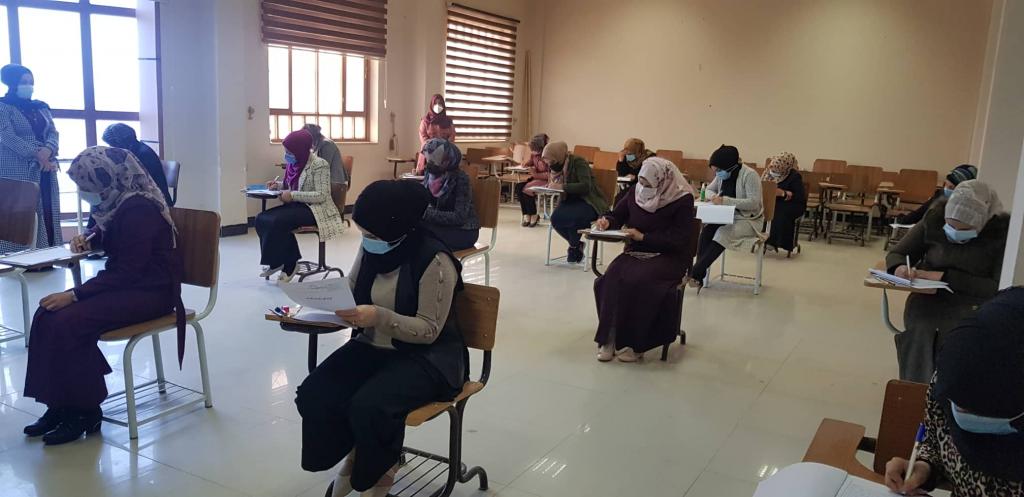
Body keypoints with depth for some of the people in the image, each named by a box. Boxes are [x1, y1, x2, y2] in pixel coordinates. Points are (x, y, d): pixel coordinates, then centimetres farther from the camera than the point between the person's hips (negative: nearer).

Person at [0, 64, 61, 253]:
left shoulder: (41, 107, 18)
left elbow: (53, 132, 8)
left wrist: (47, 150, -14)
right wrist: (37, 154, -20)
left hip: (45, 169, 5)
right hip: (18, 170, -5)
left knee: (47, 213, 1)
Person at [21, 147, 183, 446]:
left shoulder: (138, 210, -21)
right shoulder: (119, 201, 6)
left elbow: (127, 272, -24)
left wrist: (74, 294, -23)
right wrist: (89, 240, 8)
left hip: (150, 291, -9)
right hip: (126, 283, 9)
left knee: (68, 323, -22)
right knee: (47, 315, -6)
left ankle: (85, 412, -6)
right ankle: (59, 406, 0)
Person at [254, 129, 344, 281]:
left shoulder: (319, 165, -15)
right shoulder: (294, 163, 9)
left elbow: (321, 196, -21)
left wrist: (293, 195, -23)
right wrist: (278, 185, 3)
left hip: (315, 209, -8)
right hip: (297, 206, 8)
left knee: (277, 221, -27)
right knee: (261, 219, -12)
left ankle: (287, 263, -7)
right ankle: (277, 262, -7)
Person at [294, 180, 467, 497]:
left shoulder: (434, 260, -20)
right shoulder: (371, 249, 0)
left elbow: (429, 330, -19)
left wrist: (379, 317, -32)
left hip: (426, 357, -6)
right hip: (373, 347, 7)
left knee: (368, 406, -30)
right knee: (313, 396, -15)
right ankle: (353, 456, 14)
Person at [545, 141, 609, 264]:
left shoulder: (578, 162, -16)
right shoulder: (557, 165, 4)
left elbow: (586, 186, -26)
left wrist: (563, 186, -32)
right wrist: (552, 185, -11)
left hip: (589, 203, -6)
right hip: (571, 201, 6)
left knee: (570, 217, -34)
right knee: (555, 218, -24)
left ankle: (574, 247, -2)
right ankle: (576, 245, 2)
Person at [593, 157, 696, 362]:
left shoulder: (682, 200, -12)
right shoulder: (636, 192, 1)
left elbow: (677, 240, -15)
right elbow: (618, 215, 15)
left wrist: (643, 237, -21)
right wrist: (607, 222, -8)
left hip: (669, 257, -4)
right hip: (636, 252, 4)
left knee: (638, 281, -32)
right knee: (610, 279, -26)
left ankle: (633, 343, -18)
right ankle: (608, 338, -19)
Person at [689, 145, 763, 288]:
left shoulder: (749, 175, -16)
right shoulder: (722, 175, 3)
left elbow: (754, 203, -23)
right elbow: (709, 190, 17)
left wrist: (725, 200, -30)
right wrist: (713, 196, -9)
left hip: (748, 219, -6)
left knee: (723, 233, -32)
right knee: (706, 231, -23)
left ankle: (696, 273, -30)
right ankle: (699, 274, -26)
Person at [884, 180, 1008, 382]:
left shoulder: (1002, 232, -6)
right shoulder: (934, 220, 0)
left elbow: (997, 288, -13)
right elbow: (896, 254, 9)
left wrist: (945, 277, -19)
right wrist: (900, 268, -15)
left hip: (972, 306, -1)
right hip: (928, 299, 2)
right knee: (919, 333, -28)